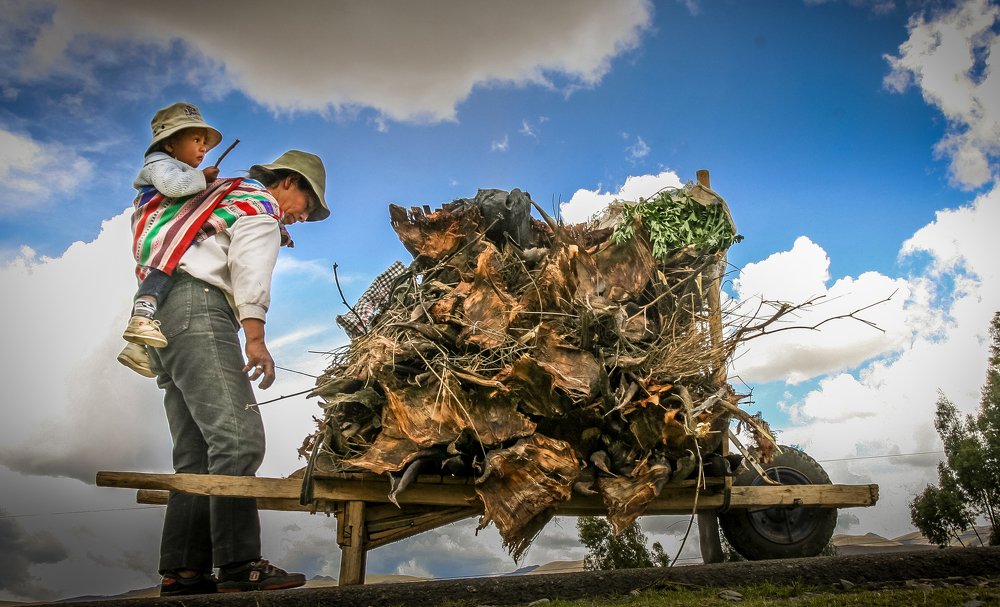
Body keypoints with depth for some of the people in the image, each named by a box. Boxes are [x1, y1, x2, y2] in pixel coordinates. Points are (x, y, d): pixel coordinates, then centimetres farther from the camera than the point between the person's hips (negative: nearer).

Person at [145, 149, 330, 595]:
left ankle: (181, 570, -3)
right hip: (199, 311, -10)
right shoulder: (259, 203, 6)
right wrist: (255, 336, -23)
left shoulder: (224, 200, 35)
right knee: (238, 436, -20)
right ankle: (239, 564, -27)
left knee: (197, 454, 3)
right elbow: (249, 265, -12)